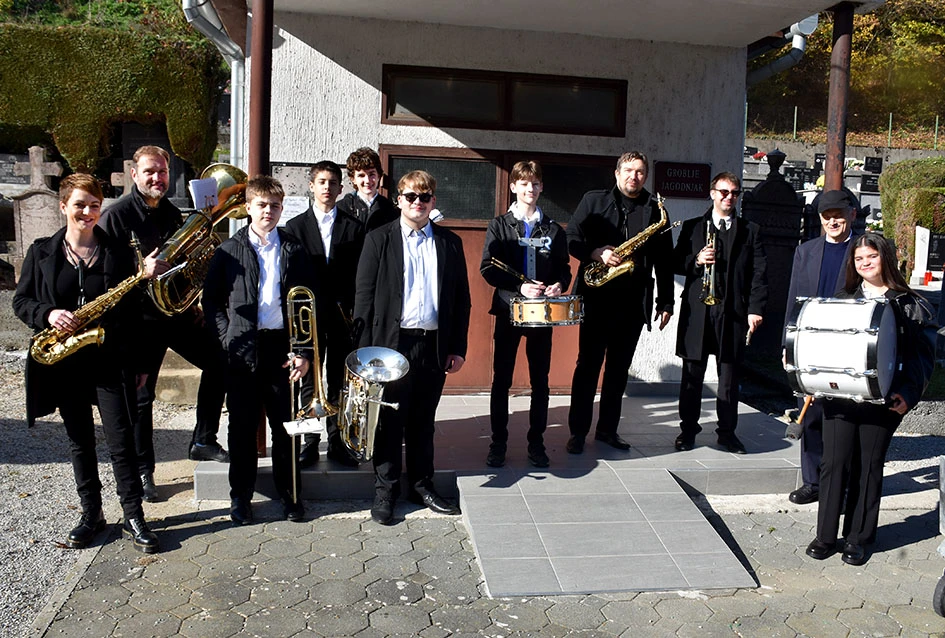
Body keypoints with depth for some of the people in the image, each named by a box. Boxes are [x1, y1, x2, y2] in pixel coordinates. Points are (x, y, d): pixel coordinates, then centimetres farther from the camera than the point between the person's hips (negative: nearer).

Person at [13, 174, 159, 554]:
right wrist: (48, 314, -16)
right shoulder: (42, 252, 5)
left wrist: (137, 361, -3)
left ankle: (133, 519, 6)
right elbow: (21, 301, 7)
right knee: (80, 441, 12)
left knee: (120, 441, -3)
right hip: (64, 364, 2)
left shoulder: (117, 253, 2)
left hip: (109, 361, -2)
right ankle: (91, 515, 24)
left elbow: (131, 308, 3)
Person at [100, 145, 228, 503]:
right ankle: (143, 471, 17)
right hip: (142, 319, -6)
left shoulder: (171, 213, 12)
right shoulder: (117, 215, -8)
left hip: (178, 311, 6)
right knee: (141, 396, 3)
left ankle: (203, 441, 17)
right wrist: (141, 272, -28)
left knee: (218, 363, 3)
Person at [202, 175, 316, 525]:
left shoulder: (294, 251, 7)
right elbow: (211, 299, 7)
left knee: (285, 424, 7)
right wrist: (225, 339, -5)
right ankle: (241, 496, 22)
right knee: (243, 426, 7)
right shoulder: (229, 250, 6)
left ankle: (288, 492, 22)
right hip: (243, 350, 0)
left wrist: (305, 351, -2)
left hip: (284, 346, 1)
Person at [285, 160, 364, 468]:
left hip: (342, 316, 0)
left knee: (338, 381, 6)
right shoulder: (295, 226, 7)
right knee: (309, 381, 5)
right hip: (308, 315, 0)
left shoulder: (354, 227, 7)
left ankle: (336, 442, 16)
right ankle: (310, 442, 14)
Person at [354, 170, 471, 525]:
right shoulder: (379, 239, 3)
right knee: (389, 422, 5)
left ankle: (422, 486, 26)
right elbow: (364, 296, -1)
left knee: (423, 421, 13)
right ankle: (384, 491, 16)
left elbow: (461, 298, 10)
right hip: (392, 344, -2)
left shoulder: (450, 243, 9)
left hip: (435, 346, 2)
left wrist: (458, 347, 4)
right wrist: (367, 348, -7)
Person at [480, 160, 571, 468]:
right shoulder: (498, 226, 3)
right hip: (508, 309, -2)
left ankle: (536, 443, 17)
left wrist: (559, 285, -11)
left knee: (540, 381, 6)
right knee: (501, 379, 2)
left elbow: (564, 268, 12)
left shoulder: (553, 229, 10)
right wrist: (520, 287, -17)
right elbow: (487, 268, -4)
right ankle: (498, 442, 13)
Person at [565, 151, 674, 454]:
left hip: (634, 301, 3)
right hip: (597, 296, -2)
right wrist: (596, 253, -18)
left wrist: (665, 302, 5)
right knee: (588, 364, 1)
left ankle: (607, 429, 21)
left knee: (619, 367, 9)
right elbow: (572, 238, 1)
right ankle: (578, 431, 9)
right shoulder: (593, 200, 6)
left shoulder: (654, 210, 10)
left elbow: (664, 259, 9)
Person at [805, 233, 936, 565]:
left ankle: (857, 538, 16)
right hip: (839, 393, 2)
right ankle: (825, 535, 10)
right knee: (834, 461, 0)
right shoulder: (843, 301, 14)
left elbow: (923, 357, 1)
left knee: (869, 466, 5)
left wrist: (908, 394, -13)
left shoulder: (911, 306, 4)